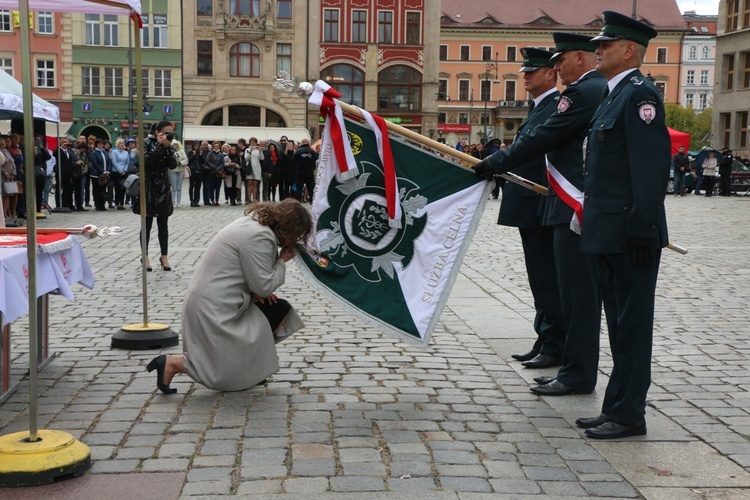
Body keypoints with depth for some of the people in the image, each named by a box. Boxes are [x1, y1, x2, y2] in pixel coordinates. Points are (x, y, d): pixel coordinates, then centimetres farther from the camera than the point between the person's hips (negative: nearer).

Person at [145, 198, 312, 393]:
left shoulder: (256, 222, 10)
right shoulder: (259, 237, -21)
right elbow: (264, 286, -17)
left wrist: (258, 289, 0)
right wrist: (282, 260, -4)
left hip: (210, 301, 10)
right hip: (214, 309, -10)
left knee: (281, 310, 11)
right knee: (235, 377, -3)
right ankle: (173, 363, -2)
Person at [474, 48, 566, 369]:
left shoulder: (557, 107, -13)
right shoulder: (540, 107, 19)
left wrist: (494, 164, -29)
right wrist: (501, 172, 12)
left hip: (542, 207, -11)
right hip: (531, 208, 11)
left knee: (547, 278, -5)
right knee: (541, 279, 15)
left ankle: (554, 347, 2)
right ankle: (545, 342, 24)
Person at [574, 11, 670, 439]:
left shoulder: (639, 94, -13)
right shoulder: (615, 95, 18)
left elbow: (652, 165, -20)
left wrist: (641, 227, -23)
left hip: (630, 234, -10)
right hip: (610, 233, 10)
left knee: (632, 323, -2)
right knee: (620, 321, 14)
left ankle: (629, 415, 7)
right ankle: (617, 407, 24)